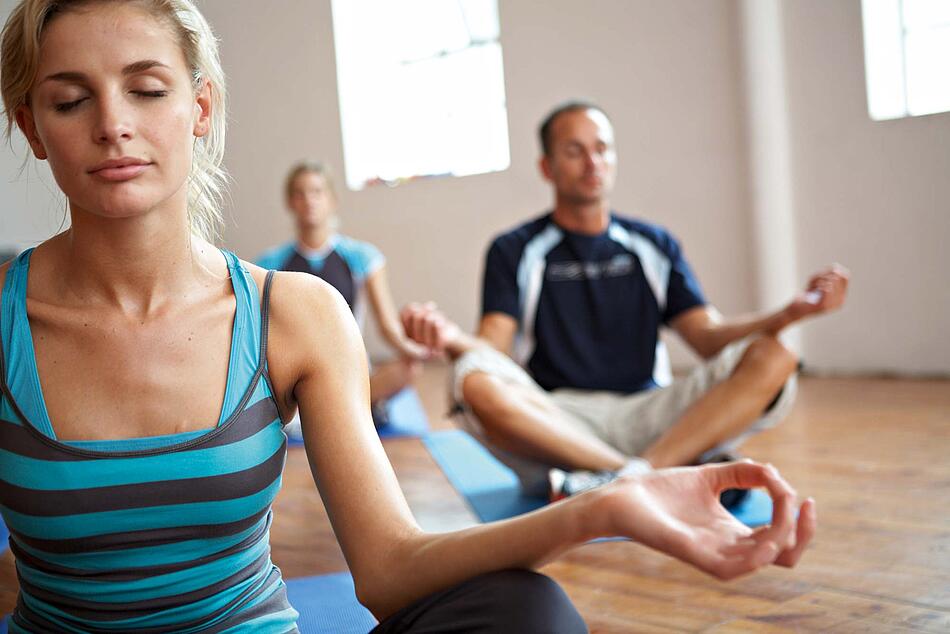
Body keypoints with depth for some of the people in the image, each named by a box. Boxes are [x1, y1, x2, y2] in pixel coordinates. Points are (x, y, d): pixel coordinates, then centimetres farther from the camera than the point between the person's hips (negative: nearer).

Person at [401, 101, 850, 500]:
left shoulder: (653, 245, 17)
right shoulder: (514, 252, 9)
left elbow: (710, 338, 7)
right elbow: (493, 349, -5)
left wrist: (790, 313, -13)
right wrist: (453, 340, -30)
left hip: (644, 415, 3)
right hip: (553, 423, -2)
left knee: (770, 360, -20)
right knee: (476, 383, -34)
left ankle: (622, 479, -36)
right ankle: (675, 476, -34)